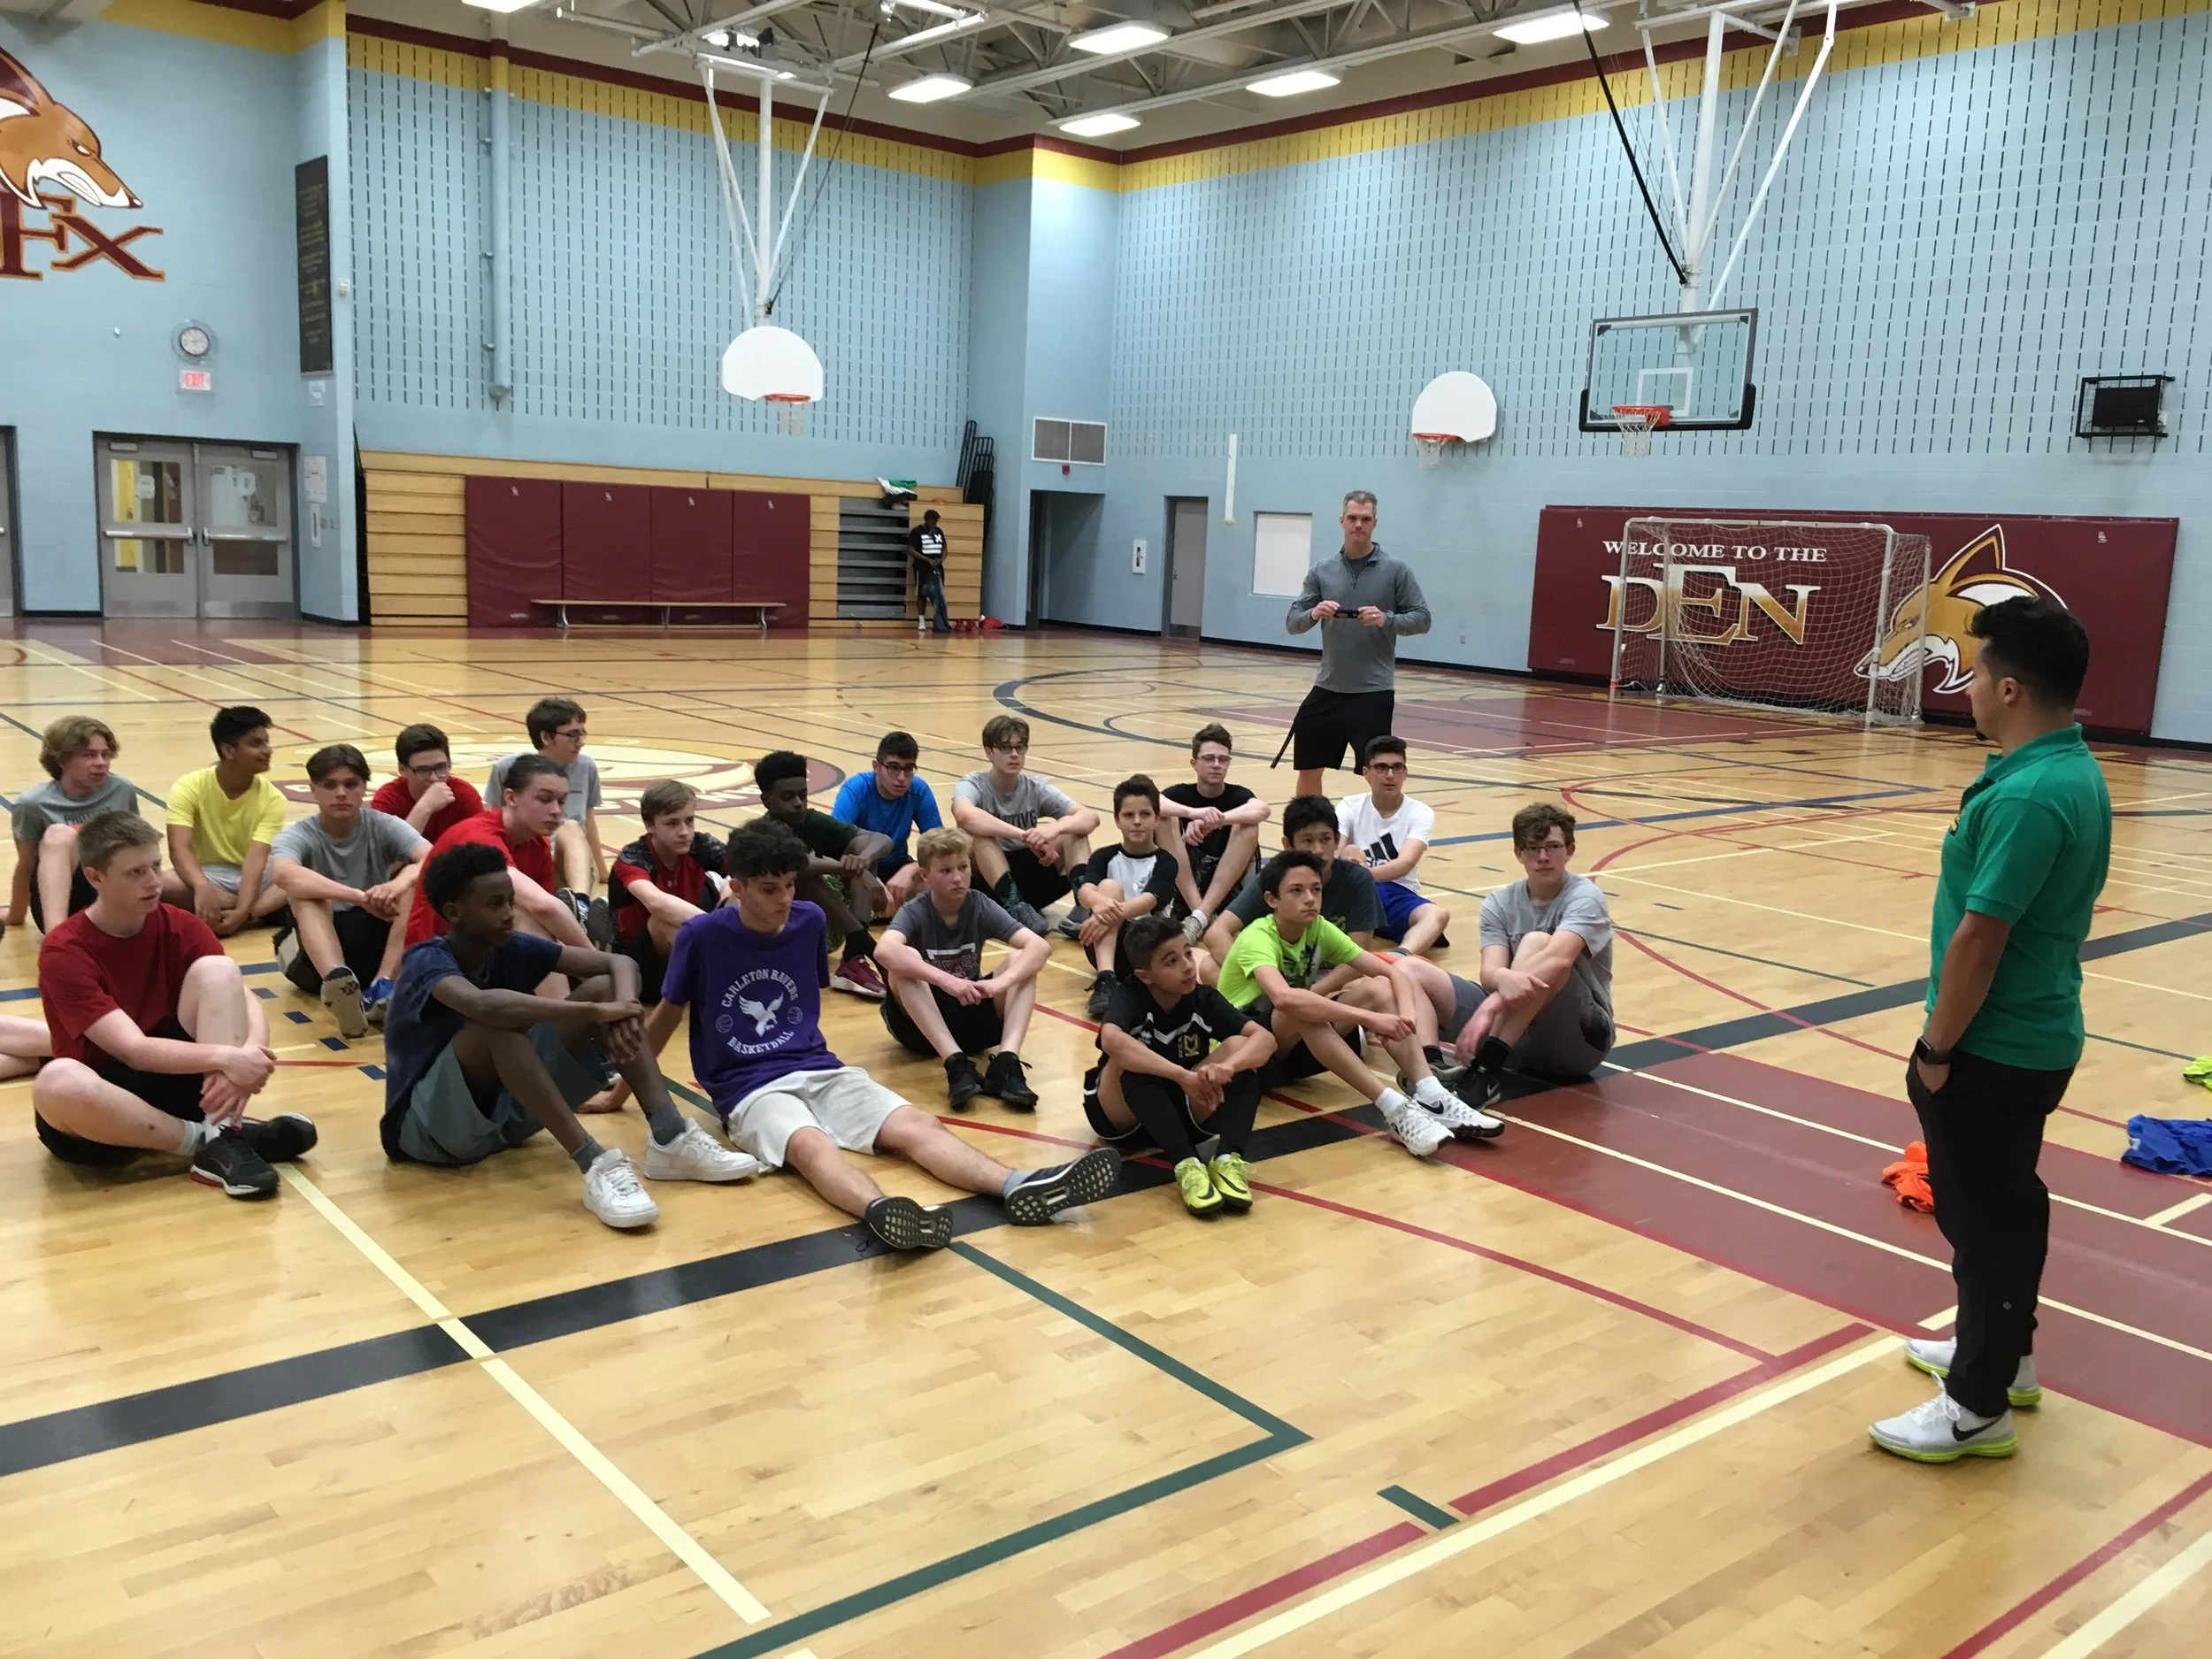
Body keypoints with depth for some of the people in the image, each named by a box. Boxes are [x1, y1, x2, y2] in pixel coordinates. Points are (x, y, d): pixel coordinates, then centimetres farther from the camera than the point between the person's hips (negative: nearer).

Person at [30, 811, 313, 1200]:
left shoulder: (179, 926, -2)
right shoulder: (63, 952, -17)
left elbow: (246, 1003, -11)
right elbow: (134, 1050, -26)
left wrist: (247, 1055, -34)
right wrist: (226, 1057, -40)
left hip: (175, 1082, 4)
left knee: (216, 970, -18)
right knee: (58, 1081, -40)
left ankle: (223, 1140, -26)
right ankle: (205, 1138, -21)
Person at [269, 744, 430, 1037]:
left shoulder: (383, 826, -4)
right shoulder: (297, 835, -9)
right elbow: (282, 874, -35)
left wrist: (398, 884, -45)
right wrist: (360, 897, -46)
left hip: (376, 943, 2)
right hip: (314, 953, -1)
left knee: (415, 881, -21)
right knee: (307, 893, -30)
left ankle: (381, 986, -37)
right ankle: (337, 980, -57)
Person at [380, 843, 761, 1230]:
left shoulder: (513, 949, -2)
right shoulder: (427, 962, -20)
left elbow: (620, 963, -9)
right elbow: (483, 1005, -44)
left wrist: (623, 1010, -31)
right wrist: (594, 1012, -42)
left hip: (502, 1110, 6)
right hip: (427, 1125, -6)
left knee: (604, 987, -11)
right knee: (500, 1023, -35)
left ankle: (670, 1139, -24)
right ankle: (594, 1164, -41)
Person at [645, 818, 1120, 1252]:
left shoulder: (810, 920, 4)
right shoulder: (702, 935, -7)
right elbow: (668, 1014, 6)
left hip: (819, 1068, 5)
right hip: (750, 1088, -5)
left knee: (916, 1126, -21)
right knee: (809, 1144, -38)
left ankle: (1018, 1188, -42)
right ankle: (881, 1212, -68)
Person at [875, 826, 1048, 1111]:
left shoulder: (982, 907, -7)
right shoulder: (914, 912, -14)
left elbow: (1041, 946, -21)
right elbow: (884, 951, -38)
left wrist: (1001, 981, -39)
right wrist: (946, 980, -48)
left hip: (973, 1017, 3)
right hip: (921, 1025, -3)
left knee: (1022, 959, -18)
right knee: (905, 960, -30)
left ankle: (1006, 1063, -34)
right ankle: (956, 1064, -38)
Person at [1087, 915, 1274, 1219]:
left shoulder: (1203, 999, -10)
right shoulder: (1129, 997, -20)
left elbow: (1265, 1038, -22)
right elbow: (1111, 1040, -44)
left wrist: (1226, 1067, -43)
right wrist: (1183, 1075, -50)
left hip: (1183, 1112, 3)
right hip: (1122, 1119, -3)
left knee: (1238, 1046, -19)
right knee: (1132, 1058, -34)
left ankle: (1228, 1158, -32)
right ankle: (1185, 1164, -40)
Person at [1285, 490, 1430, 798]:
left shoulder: (1395, 571, -2)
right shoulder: (1322, 571, 6)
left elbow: (1422, 618, -1)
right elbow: (1292, 622, 5)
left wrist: (1386, 620, -19)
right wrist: (1314, 614, -17)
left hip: (1373, 691, -3)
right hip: (1327, 688, 3)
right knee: (1308, 770, 10)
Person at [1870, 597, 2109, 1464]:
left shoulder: (2027, 795, -26)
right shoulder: (2074, 771, 6)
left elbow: (1978, 938, -25)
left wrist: (1937, 1048, -15)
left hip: (1994, 1048, -10)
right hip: (2036, 1035, 10)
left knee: (1984, 1215, 3)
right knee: (2008, 1200, 23)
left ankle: (1978, 1407, 17)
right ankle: (2002, 1355, 40)